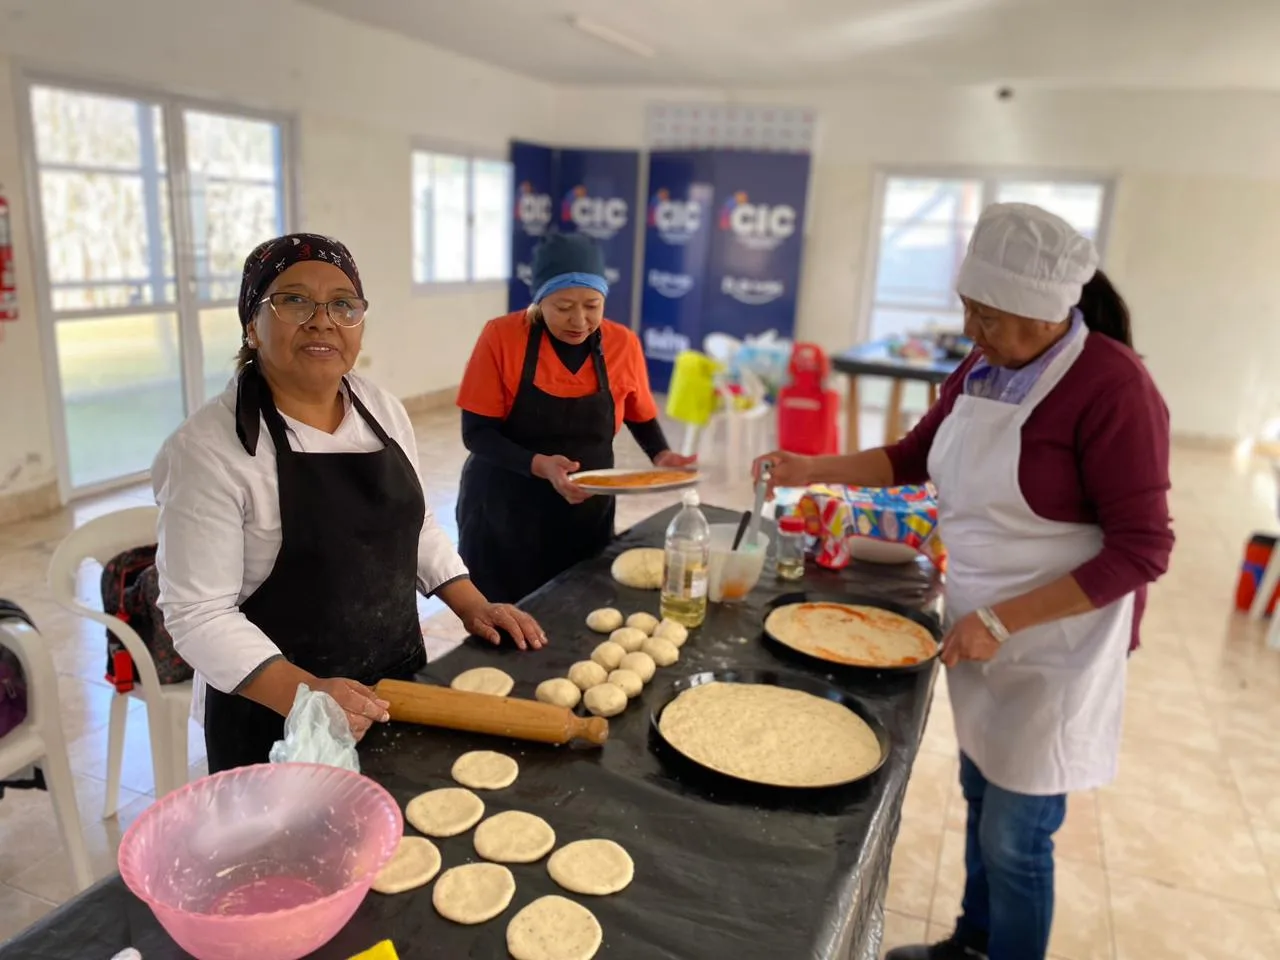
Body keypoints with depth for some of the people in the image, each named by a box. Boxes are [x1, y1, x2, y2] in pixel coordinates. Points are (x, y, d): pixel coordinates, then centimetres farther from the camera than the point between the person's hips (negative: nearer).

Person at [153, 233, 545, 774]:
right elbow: (198, 613, -19)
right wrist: (304, 692, -29)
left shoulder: (385, 411, 0)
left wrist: (473, 606, 3)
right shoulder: (209, 447, -18)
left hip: (398, 691, 6)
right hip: (274, 722, -5)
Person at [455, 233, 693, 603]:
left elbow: (641, 417, 11)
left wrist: (660, 455, -9)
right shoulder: (501, 337, -13)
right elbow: (476, 433, -13)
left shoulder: (623, 344, -5)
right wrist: (539, 465, -28)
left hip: (585, 513, 2)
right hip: (504, 510, -2)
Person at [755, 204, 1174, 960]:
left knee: (1014, 840, 6)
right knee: (981, 799, 23)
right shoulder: (983, 368, 1)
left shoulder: (1111, 386, -21)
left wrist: (1005, 620, -24)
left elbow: (1142, 549, -21)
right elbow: (914, 457, 14)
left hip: (1052, 652, -7)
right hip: (982, 633, 7)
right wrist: (818, 470, 1)